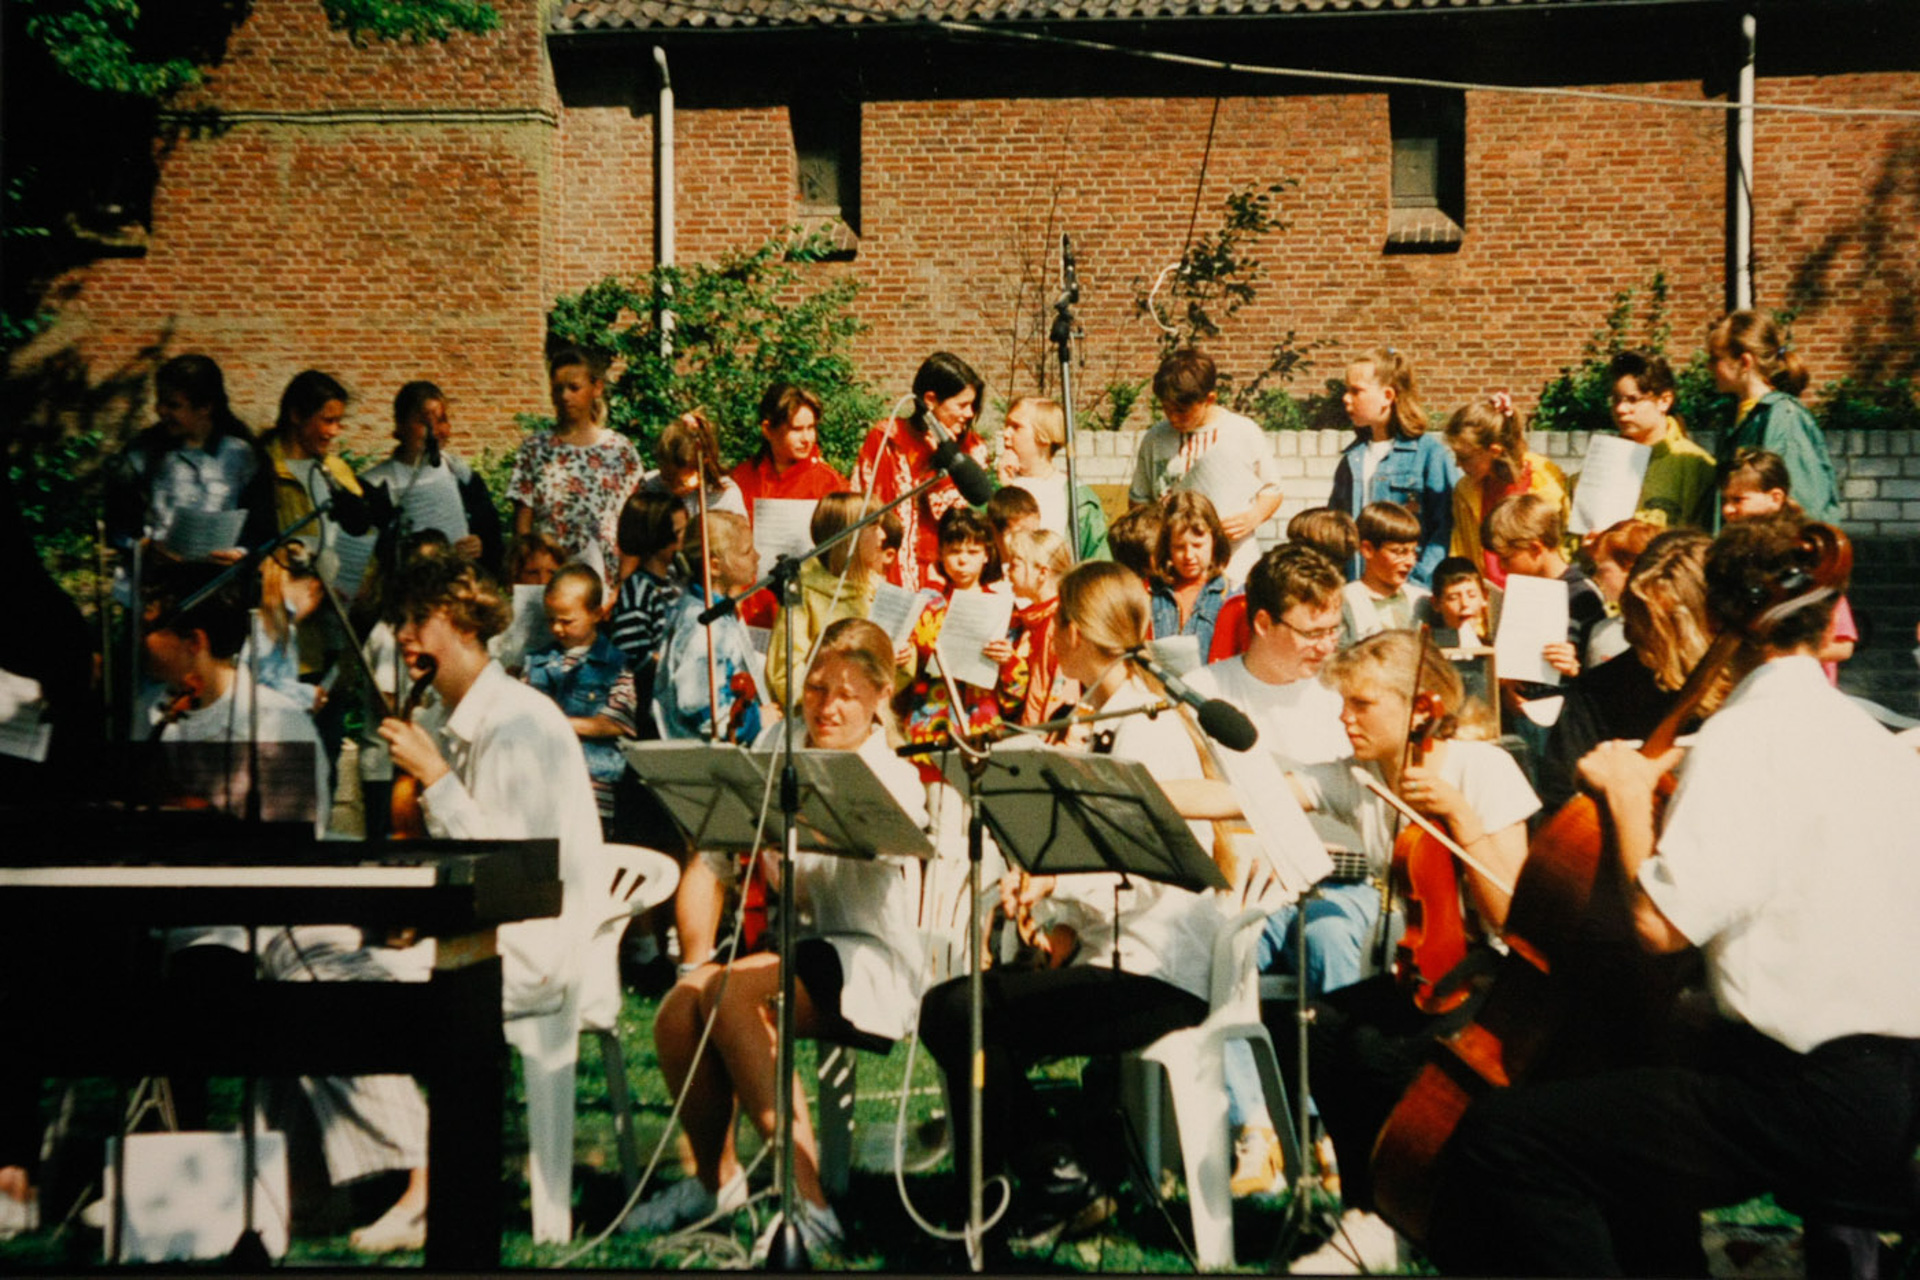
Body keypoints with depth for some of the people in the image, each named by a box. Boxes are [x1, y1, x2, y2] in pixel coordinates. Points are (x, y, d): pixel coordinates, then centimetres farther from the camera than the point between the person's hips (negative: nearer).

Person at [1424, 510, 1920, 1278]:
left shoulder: (1746, 736, -13)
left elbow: (1661, 921, -20)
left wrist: (1630, 796, -4)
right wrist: (1678, 778, 28)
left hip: (1821, 1101, -10)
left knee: (1503, 1138, -14)